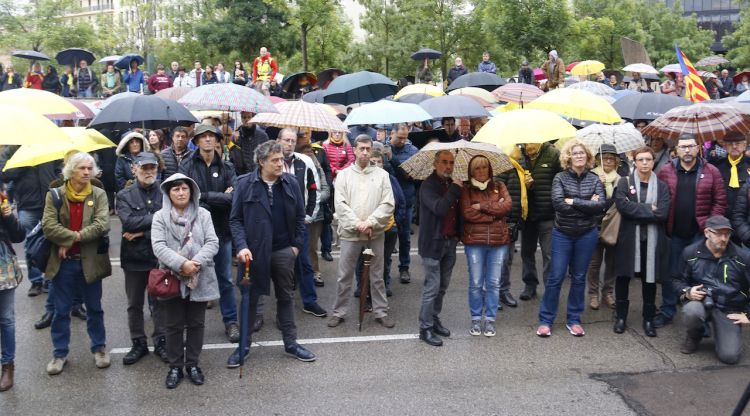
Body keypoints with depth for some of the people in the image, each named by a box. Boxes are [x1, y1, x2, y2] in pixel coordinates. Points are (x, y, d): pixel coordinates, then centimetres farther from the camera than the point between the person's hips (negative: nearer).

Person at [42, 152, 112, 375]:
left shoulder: (99, 195, -1)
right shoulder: (55, 195, -2)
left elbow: (102, 225, -15)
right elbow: (48, 225, -13)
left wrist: (71, 239, -17)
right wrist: (75, 236, -19)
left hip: (90, 261, 0)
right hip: (63, 262, 0)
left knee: (94, 308, 13)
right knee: (61, 310, 10)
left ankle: (99, 348, 28)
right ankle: (60, 353, 22)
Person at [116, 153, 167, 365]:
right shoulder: (125, 196, 0)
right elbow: (129, 222, -16)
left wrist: (142, 232, -14)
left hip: (160, 256, -1)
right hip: (134, 257, 1)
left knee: (160, 301, 9)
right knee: (134, 304, 11)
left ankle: (161, 342, 23)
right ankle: (138, 344, 25)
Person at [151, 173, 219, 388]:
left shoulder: (203, 214, 3)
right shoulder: (160, 216, 0)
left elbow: (212, 243, -5)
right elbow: (158, 246, -12)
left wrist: (197, 262, -21)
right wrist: (181, 264, -24)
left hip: (199, 279, 1)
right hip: (172, 279, -1)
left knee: (196, 323, 10)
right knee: (173, 325, 7)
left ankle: (193, 364, 24)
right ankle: (175, 367, 20)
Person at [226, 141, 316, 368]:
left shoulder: (290, 182, -1)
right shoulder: (245, 184, -8)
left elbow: (300, 216, 7)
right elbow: (236, 219, -6)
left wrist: (297, 244, 3)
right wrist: (241, 246, -17)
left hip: (283, 250, 3)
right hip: (254, 251, -2)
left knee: (286, 296, 13)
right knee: (250, 297, 9)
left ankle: (290, 342, 25)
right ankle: (244, 345, 21)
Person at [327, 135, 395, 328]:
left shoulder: (382, 175, 3)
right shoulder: (344, 175, 3)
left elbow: (388, 204, -3)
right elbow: (340, 204, -5)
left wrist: (370, 222, -13)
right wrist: (357, 224, -14)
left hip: (375, 233, 1)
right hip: (350, 233, 0)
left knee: (377, 276, 9)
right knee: (344, 276, 6)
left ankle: (381, 312, 20)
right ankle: (339, 312, 18)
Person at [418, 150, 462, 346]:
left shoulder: (452, 184, 12)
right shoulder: (428, 185, -11)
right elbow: (439, 208, -27)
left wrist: (458, 233, 8)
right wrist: (455, 189, -20)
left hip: (450, 242, 7)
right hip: (433, 243, -7)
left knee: (442, 286, 14)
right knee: (432, 287, -5)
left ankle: (434, 319, 27)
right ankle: (425, 328, 3)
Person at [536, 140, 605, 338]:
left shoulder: (594, 179, 1)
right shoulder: (560, 178, -3)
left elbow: (601, 204, -13)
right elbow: (559, 203, -19)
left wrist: (574, 202, -16)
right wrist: (588, 205, -15)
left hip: (587, 234, 2)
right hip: (562, 234, -2)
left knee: (579, 278, 10)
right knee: (555, 277, 0)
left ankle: (573, 320, 22)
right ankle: (545, 320, 10)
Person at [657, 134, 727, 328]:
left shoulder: (711, 172, -1)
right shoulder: (666, 171, 1)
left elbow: (720, 201, 0)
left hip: (700, 233, -1)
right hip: (673, 233, 1)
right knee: (670, 272, 10)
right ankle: (667, 311, 21)